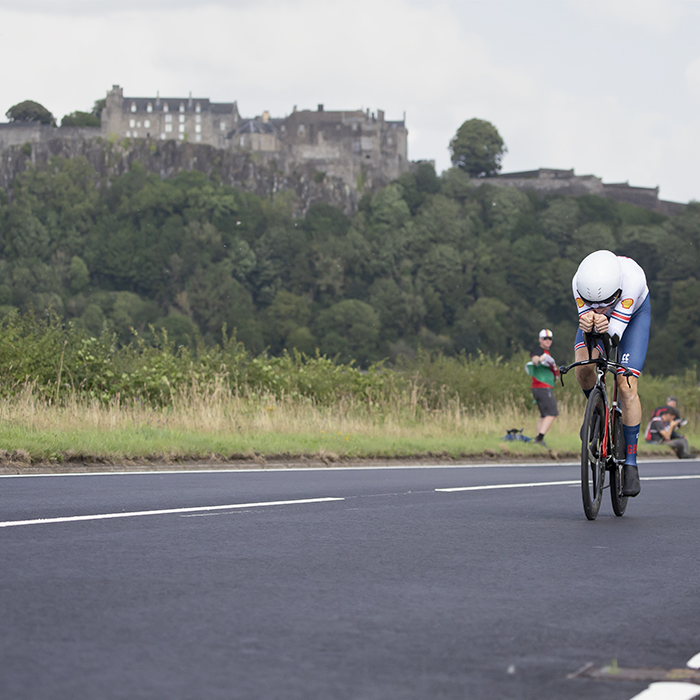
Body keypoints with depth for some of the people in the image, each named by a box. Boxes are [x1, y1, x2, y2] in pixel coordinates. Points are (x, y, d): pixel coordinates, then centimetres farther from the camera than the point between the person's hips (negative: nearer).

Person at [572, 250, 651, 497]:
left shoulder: (633, 278, -43)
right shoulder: (579, 282, -37)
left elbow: (615, 334, -39)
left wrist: (606, 327, -63)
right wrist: (587, 322, -56)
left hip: (635, 312, -2)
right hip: (599, 318, 2)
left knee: (627, 387, -14)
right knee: (583, 368, -24)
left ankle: (630, 461, -5)